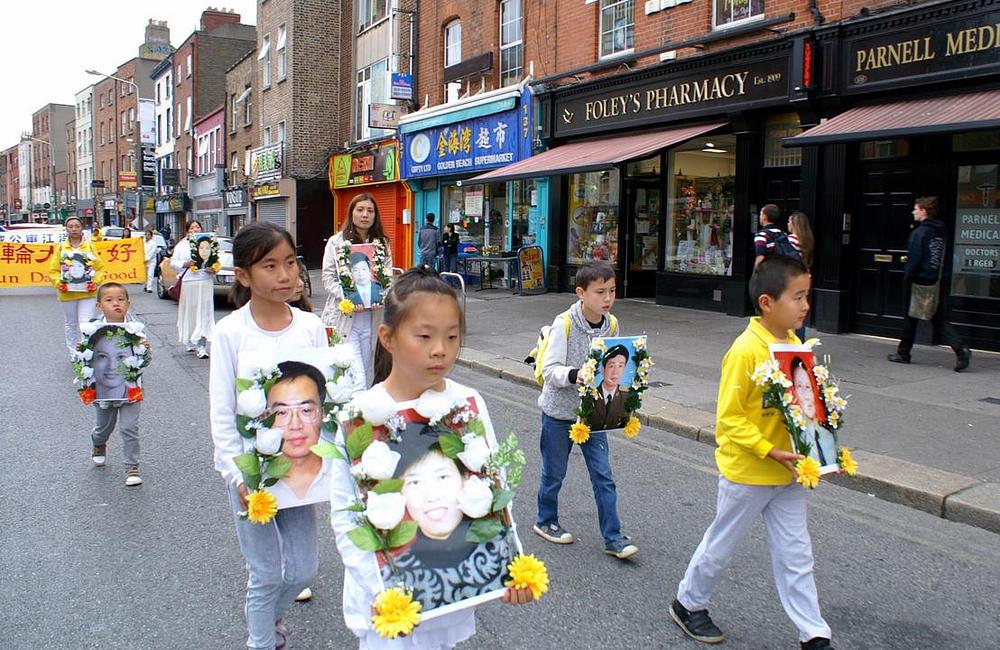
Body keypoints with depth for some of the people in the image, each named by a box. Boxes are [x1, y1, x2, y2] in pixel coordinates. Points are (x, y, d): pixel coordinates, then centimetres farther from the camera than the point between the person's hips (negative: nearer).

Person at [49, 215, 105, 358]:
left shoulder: (90, 247, 3)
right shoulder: (61, 248, 3)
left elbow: (100, 268, 4)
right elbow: (53, 270, 3)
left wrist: (95, 282, -10)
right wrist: (59, 283, -13)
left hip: (87, 293, -2)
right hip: (67, 293, 2)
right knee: (71, 324, 14)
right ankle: (73, 354, 27)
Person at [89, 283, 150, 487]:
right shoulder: (95, 330, -9)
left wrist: (144, 350, -22)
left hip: (129, 388, -1)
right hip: (104, 388, 2)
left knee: (129, 428, -5)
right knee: (104, 426, 21)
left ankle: (132, 467, 9)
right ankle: (98, 445, 55)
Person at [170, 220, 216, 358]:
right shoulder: (182, 245, 12)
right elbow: (173, 262, 11)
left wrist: (213, 270, -8)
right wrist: (185, 264, -6)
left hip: (205, 281, -1)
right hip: (188, 282, 1)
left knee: (204, 312, -7)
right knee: (189, 312, 5)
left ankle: (201, 346, -10)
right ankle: (191, 343, 18)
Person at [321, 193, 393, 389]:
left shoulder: (382, 243, 11)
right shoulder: (336, 242, 2)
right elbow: (328, 278, -2)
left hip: (373, 317, 4)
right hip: (344, 316, -4)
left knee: (367, 374, 12)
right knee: (356, 380, -11)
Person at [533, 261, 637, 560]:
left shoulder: (610, 324, -2)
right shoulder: (564, 324, -20)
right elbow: (550, 370, -23)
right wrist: (575, 376, -40)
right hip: (560, 411, -4)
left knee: (603, 476, 4)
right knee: (554, 473, 13)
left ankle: (613, 538, 13)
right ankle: (545, 521, 35)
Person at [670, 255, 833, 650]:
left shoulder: (794, 344, 1)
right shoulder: (745, 350, -22)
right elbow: (729, 417, -20)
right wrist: (770, 451, -24)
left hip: (786, 472, 6)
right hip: (746, 472, -6)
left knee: (795, 555, 13)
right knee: (721, 545, 13)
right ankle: (688, 604, 35)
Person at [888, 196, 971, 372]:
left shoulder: (919, 232, -14)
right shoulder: (941, 231, 10)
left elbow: (914, 260, -17)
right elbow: (943, 259, 15)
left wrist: (908, 277, -8)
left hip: (920, 280, -7)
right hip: (935, 281, 7)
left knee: (911, 318, 7)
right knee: (939, 319, 6)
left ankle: (903, 353, 17)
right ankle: (961, 349, -9)